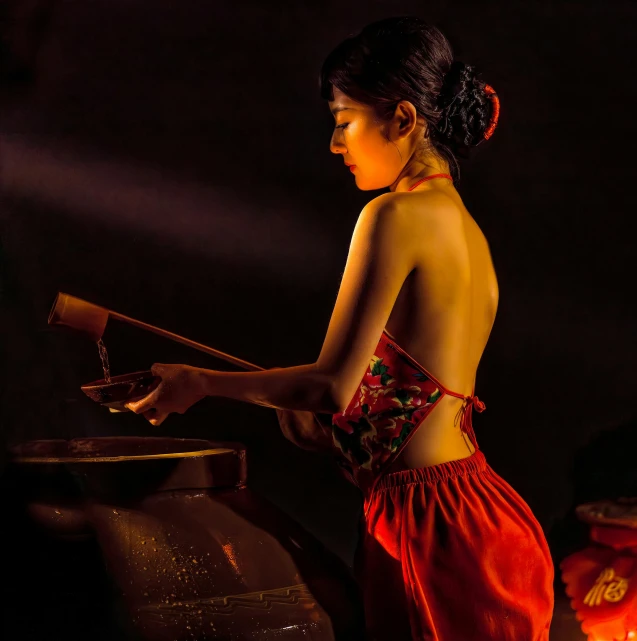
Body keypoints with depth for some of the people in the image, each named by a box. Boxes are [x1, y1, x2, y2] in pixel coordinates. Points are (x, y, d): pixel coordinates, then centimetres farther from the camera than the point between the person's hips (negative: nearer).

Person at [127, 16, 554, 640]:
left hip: (431, 526, -9)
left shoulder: (397, 215, -15)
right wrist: (327, 425, 16)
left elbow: (332, 385, -18)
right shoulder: (469, 231, 12)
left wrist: (202, 382, -6)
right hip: (472, 506, 9)